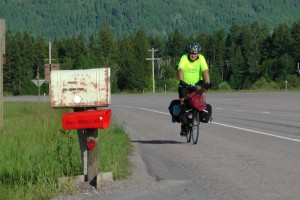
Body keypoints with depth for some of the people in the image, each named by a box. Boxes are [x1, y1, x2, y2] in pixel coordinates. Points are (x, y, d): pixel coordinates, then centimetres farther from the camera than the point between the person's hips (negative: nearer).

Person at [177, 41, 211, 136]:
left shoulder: (201, 58, -13)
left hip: (197, 83, 1)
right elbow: (180, 70, -31)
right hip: (185, 85, 0)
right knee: (183, 101, -10)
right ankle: (183, 125, 0)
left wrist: (207, 82, -41)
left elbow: (205, 71, -24)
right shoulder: (184, 58, -16)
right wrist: (181, 81, -49)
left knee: (203, 93, -28)